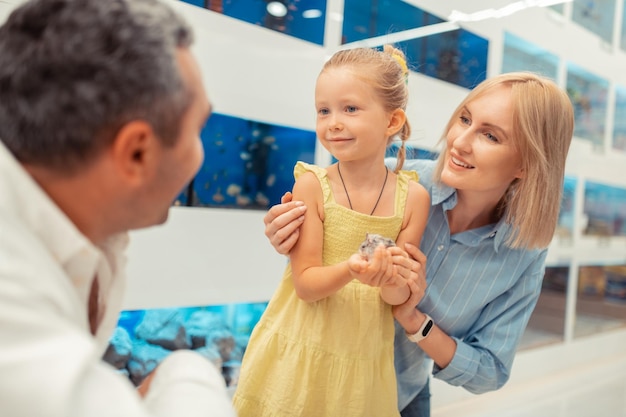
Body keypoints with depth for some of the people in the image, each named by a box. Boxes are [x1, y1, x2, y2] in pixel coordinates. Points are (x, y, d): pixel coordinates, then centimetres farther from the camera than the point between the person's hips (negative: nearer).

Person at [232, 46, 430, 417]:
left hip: (363, 357, 1)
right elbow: (305, 283, -15)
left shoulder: (413, 197, -10)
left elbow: (399, 297, -5)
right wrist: (350, 271, -33)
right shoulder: (312, 184, -14)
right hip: (301, 350, -1)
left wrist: (392, 280, -27)